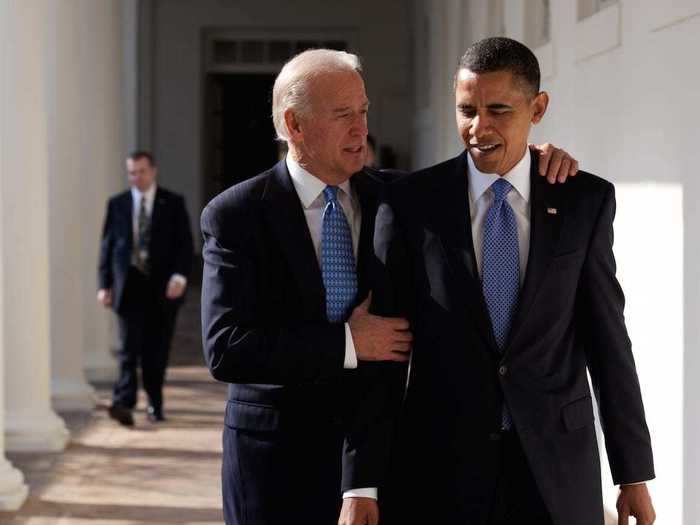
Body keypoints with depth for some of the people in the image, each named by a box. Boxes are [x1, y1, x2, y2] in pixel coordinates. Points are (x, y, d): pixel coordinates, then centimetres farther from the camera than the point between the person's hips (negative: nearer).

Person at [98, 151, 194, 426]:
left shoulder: (173, 203, 5)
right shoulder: (117, 204, 9)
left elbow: (184, 243, 1)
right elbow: (107, 245, 9)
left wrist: (179, 276, -13)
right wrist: (105, 284, 2)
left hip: (162, 288, 0)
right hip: (130, 286, 0)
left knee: (157, 351, 5)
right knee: (129, 348, -10)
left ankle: (155, 405, 17)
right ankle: (124, 403, -18)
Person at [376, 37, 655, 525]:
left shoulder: (586, 201, 0)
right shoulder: (413, 202, -3)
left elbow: (607, 336, 3)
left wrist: (635, 475, 3)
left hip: (556, 462, 1)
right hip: (440, 462, -1)